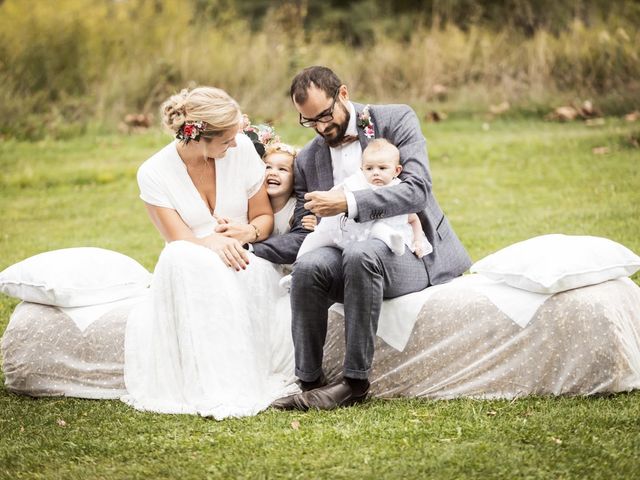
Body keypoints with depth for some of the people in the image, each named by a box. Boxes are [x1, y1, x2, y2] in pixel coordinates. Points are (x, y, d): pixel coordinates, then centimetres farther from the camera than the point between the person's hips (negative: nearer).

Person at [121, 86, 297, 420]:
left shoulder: (242, 149, -6)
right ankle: (214, 386, -38)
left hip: (245, 266, 1)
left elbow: (264, 217, 5)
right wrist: (213, 243, -36)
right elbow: (180, 241, -13)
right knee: (181, 260, -38)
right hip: (188, 274, -1)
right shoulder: (154, 174, -10)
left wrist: (250, 232, -20)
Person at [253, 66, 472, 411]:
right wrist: (248, 246, -8)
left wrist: (349, 203, -27)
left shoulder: (396, 120, -1)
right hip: (351, 255, 4)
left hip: (412, 253, -4)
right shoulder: (307, 160, 12)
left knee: (359, 254, -37)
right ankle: (309, 382, -26)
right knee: (309, 266, -30)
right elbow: (303, 235, 10)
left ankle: (355, 382, -34)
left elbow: (416, 191, -15)